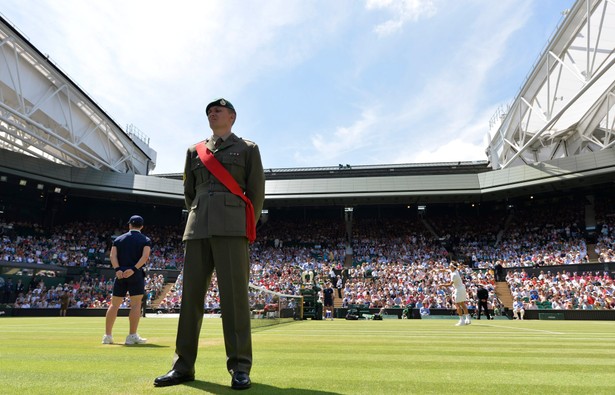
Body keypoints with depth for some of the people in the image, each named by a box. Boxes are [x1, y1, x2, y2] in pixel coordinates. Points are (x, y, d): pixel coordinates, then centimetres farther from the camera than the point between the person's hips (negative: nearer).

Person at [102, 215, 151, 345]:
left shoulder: (118, 239, 15)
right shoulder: (145, 240, 6)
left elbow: (113, 255, 1)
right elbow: (145, 256, -11)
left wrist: (117, 270, -9)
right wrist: (133, 269, -16)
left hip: (120, 274, 3)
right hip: (136, 275, -3)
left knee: (114, 305, 11)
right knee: (136, 304, -2)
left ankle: (107, 335, 14)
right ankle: (132, 336, -6)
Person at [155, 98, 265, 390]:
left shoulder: (248, 149, 13)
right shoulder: (194, 151, 23)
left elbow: (257, 191, 8)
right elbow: (188, 191, 23)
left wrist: (248, 228, 5)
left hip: (231, 225, -4)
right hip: (197, 227, 4)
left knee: (234, 292, -8)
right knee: (191, 293, 2)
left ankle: (240, 366, -2)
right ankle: (183, 366, 10)